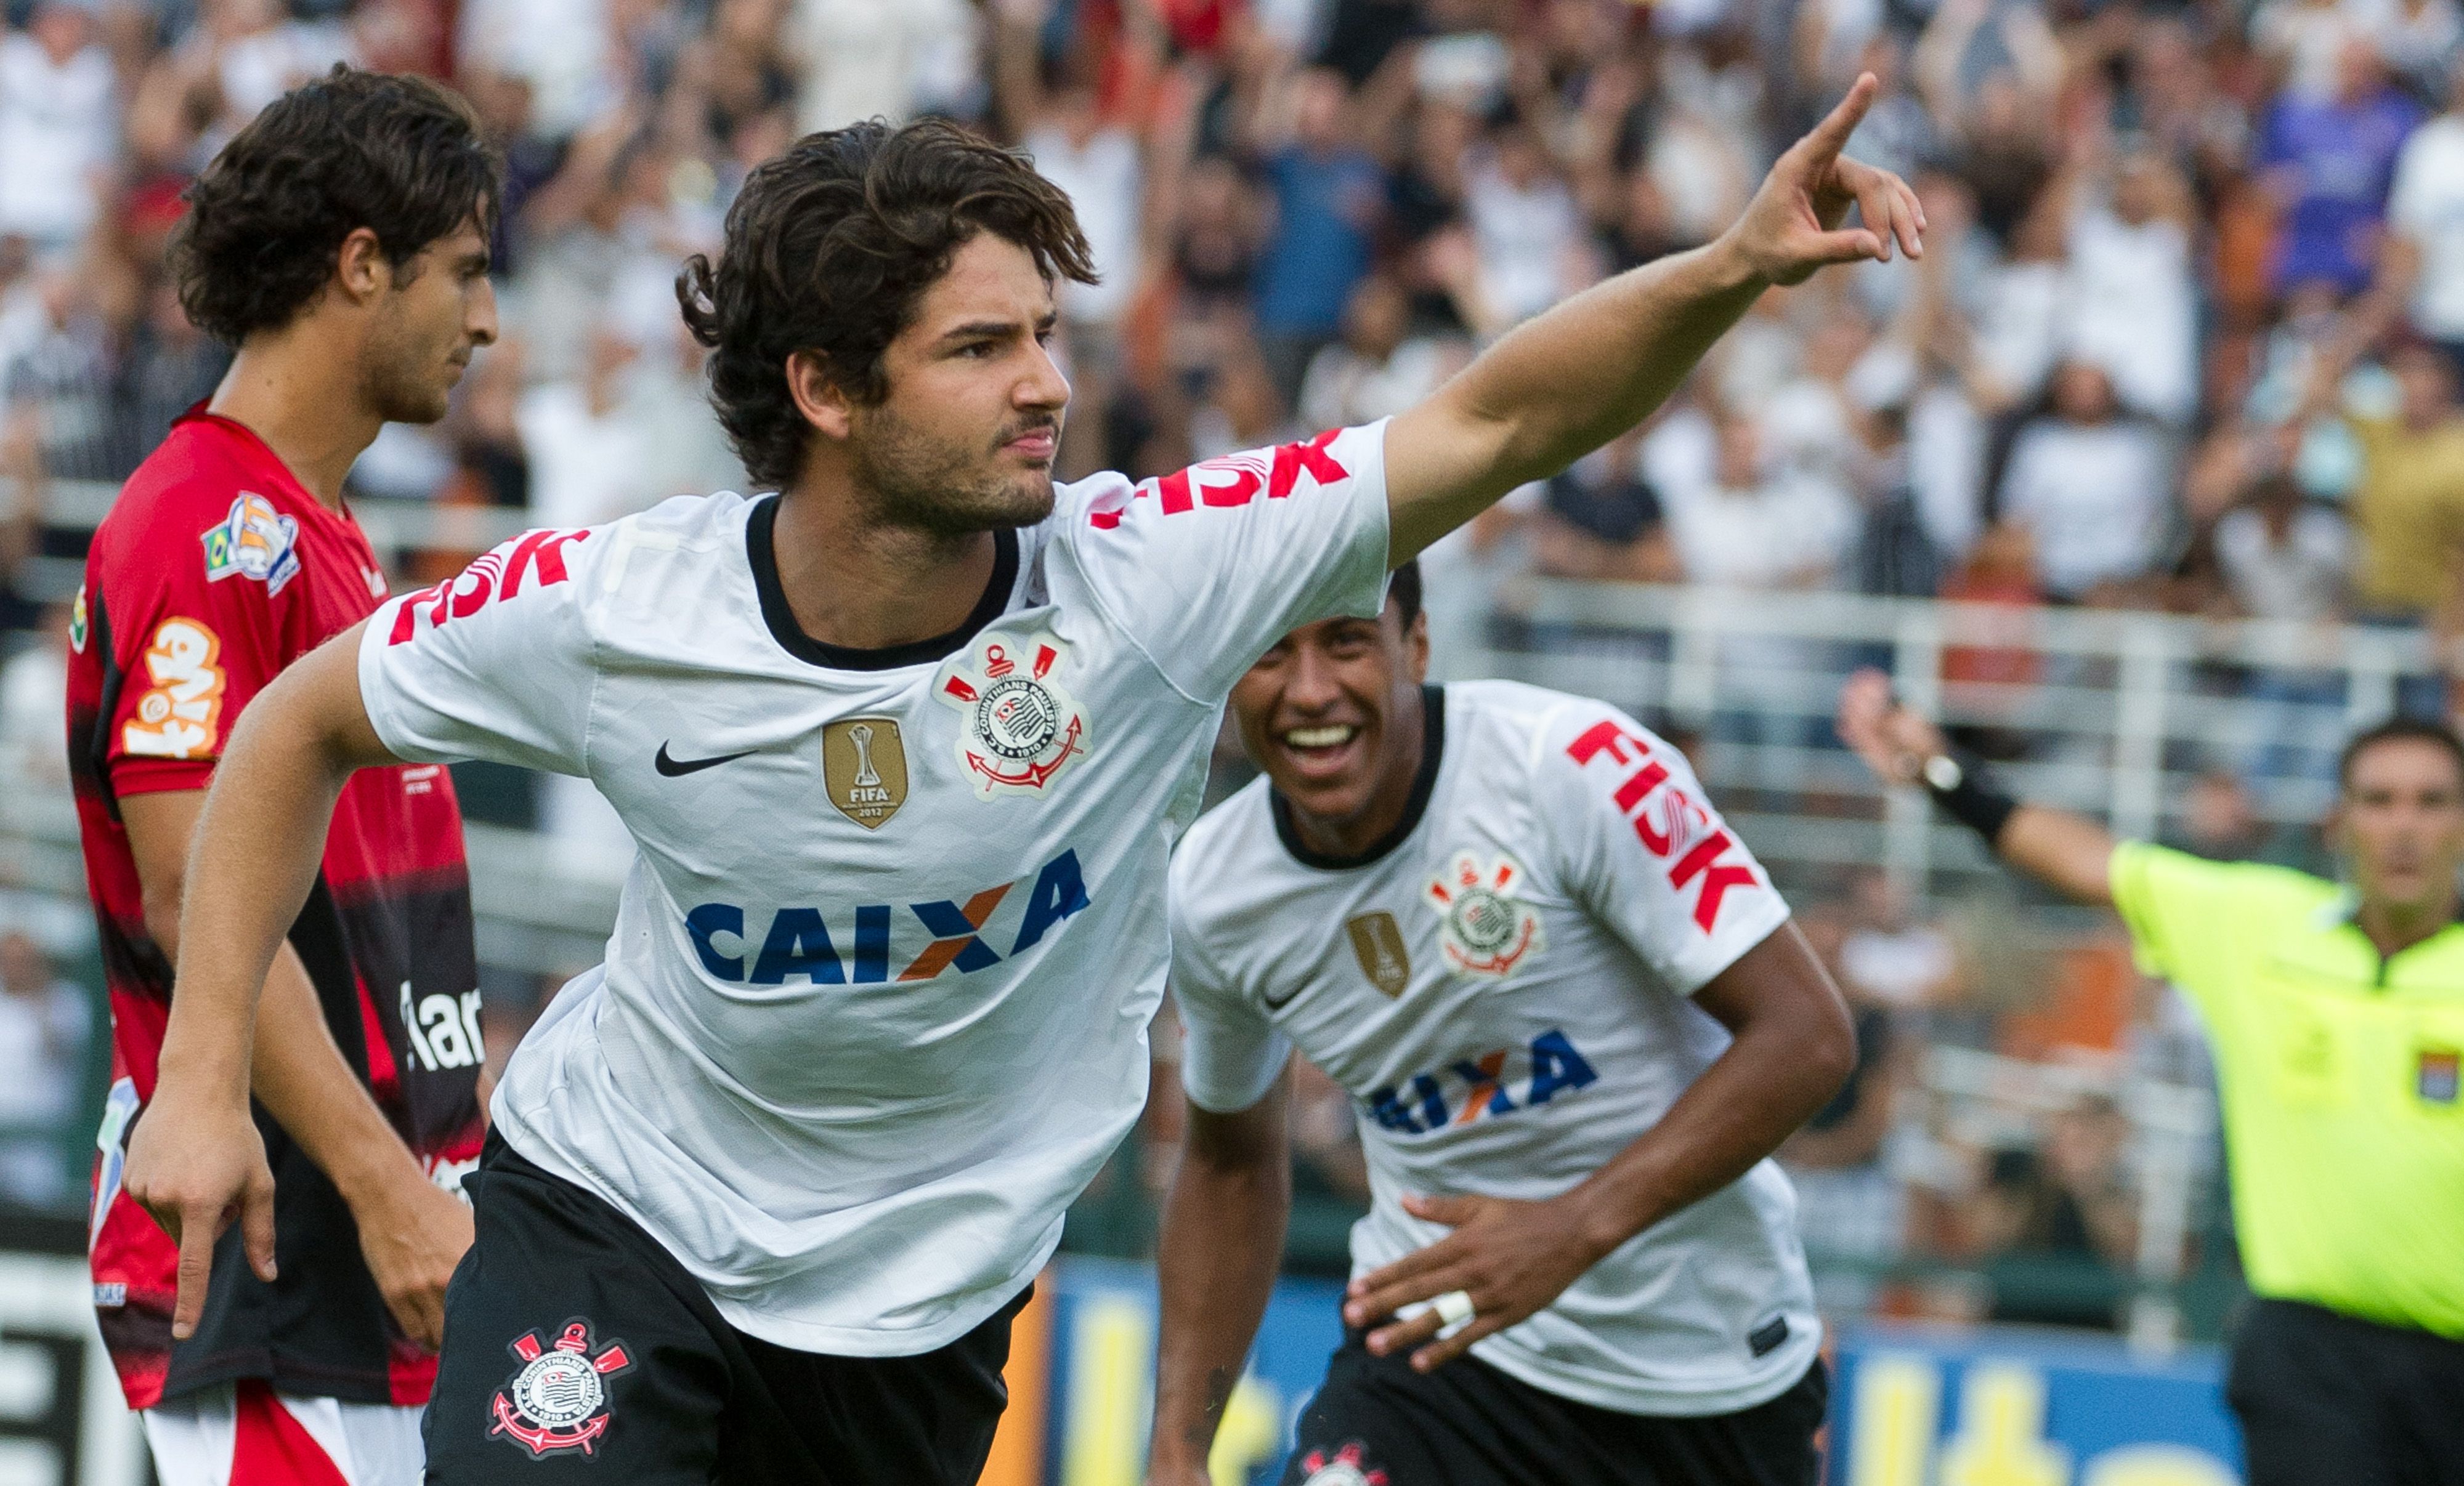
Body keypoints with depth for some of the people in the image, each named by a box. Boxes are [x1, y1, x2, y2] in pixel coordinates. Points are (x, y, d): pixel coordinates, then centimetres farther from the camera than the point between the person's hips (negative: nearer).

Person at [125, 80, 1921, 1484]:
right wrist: (205, 1075, -6)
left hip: (926, 1292, 2)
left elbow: (1499, 420, -23)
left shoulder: (1142, 578, -20)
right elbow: (306, 726, -2)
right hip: (611, 1205, -2)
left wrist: (1731, 272, -38)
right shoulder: (610, 607, -19)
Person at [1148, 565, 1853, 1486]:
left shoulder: (1573, 763, -20)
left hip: (1709, 1366, -2)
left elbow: (1806, 1036, -19)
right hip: (1434, 1344, 2)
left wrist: (1575, 1230, -28)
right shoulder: (1209, 892, -5)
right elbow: (1231, 1160, 13)